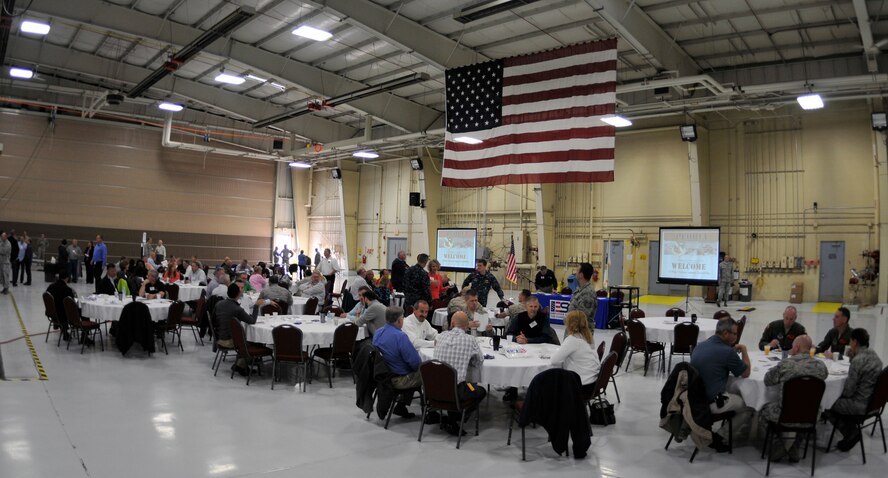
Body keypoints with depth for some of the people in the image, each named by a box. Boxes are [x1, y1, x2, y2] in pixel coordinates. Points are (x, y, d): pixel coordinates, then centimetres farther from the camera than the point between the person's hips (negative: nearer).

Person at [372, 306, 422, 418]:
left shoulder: (377, 333, 0)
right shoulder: (400, 336, -25)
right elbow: (415, 362, -23)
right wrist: (418, 366, 0)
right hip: (399, 380, -8)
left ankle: (401, 407, 23)